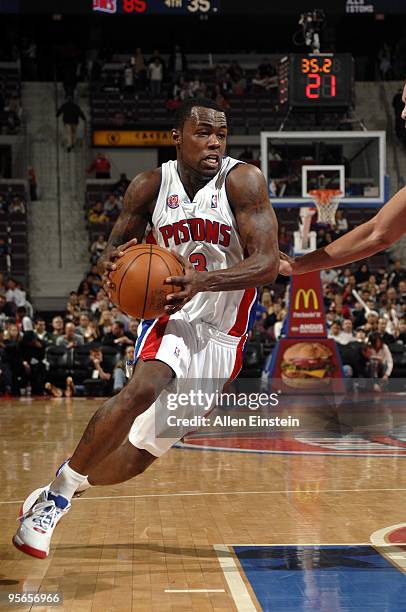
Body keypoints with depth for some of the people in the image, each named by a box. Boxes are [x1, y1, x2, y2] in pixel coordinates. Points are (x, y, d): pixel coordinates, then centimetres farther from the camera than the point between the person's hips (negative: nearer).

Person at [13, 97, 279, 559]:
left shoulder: (242, 181, -12)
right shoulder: (150, 187, -3)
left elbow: (266, 264, -20)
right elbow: (114, 253, 7)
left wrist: (202, 280, -36)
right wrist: (114, 264, -19)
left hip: (222, 338, 0)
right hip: (172, 318, 0)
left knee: (144, 451, 6)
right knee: (143, 389, -33)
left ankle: (62, 490, 30)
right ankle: (58, 491, -19)